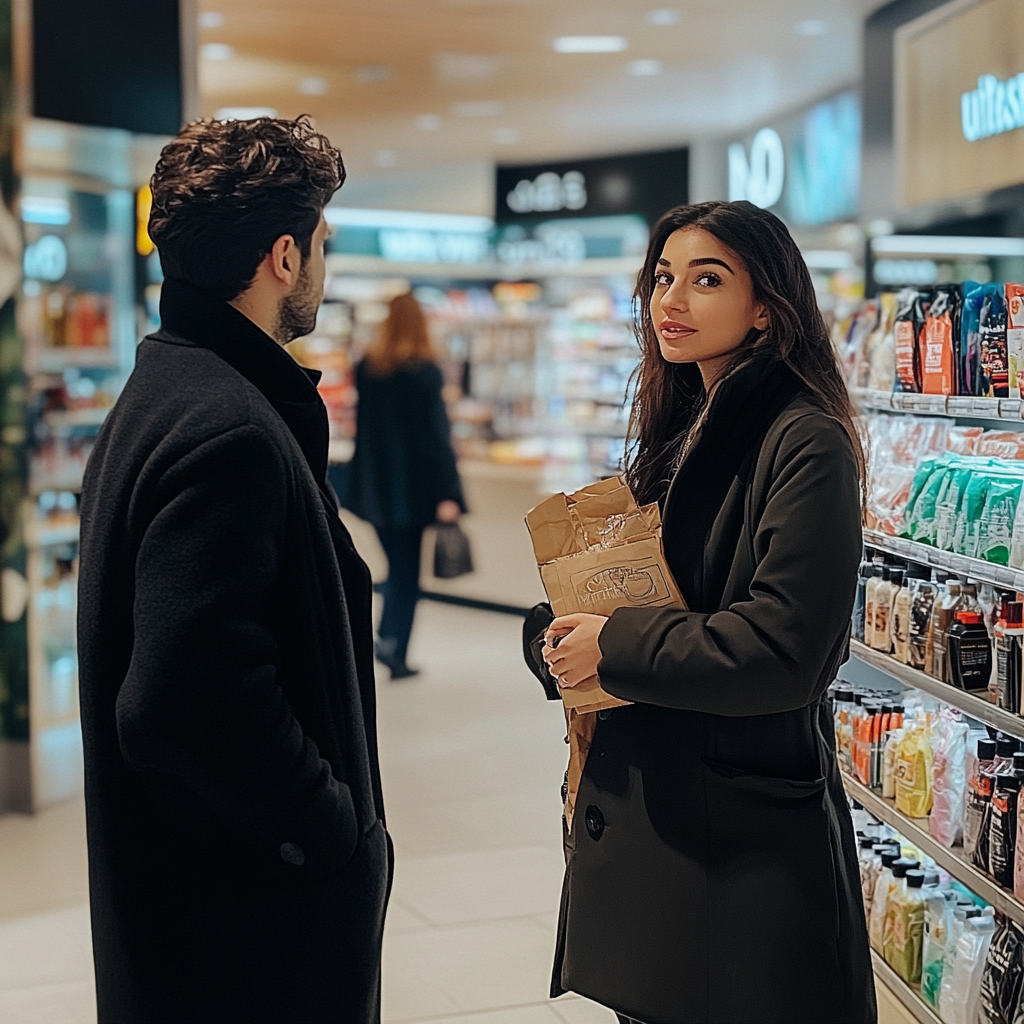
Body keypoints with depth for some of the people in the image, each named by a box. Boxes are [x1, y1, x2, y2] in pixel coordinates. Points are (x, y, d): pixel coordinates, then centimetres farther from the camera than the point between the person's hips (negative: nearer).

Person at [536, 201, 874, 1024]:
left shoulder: (806, 445, -16)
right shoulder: (681, 431, 11)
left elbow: (782, 650, -23)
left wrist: (615, 647, -15)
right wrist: (570, 632, -1)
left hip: (748, 831, -8)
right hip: (646, 799, 8)